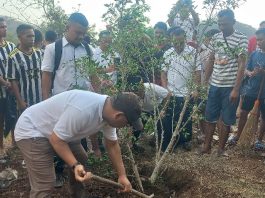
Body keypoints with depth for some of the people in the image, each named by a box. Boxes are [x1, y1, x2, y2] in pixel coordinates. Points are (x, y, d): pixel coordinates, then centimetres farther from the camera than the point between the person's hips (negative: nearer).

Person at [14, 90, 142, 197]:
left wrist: (122, 175, 9)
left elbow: (112, 144, 6)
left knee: (81, 159, 18)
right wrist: (75, 165, -34)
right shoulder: (83, 111, -37)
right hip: (31, 131, -9)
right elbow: (56, 139, -27)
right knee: (44, 186, -15)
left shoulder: (109, 111, -7)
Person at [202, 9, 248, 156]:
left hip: (230, 87, -4)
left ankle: (221, 149, 21)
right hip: (214, 85, 4)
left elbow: (241, 65, -11)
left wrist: (236, 89, -16)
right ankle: (206, 146, 23)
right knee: (210, 117, 10)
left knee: (226, 120, 6)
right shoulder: (215, 38, 6)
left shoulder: (241, 39, -8)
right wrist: (205, 82, 10)